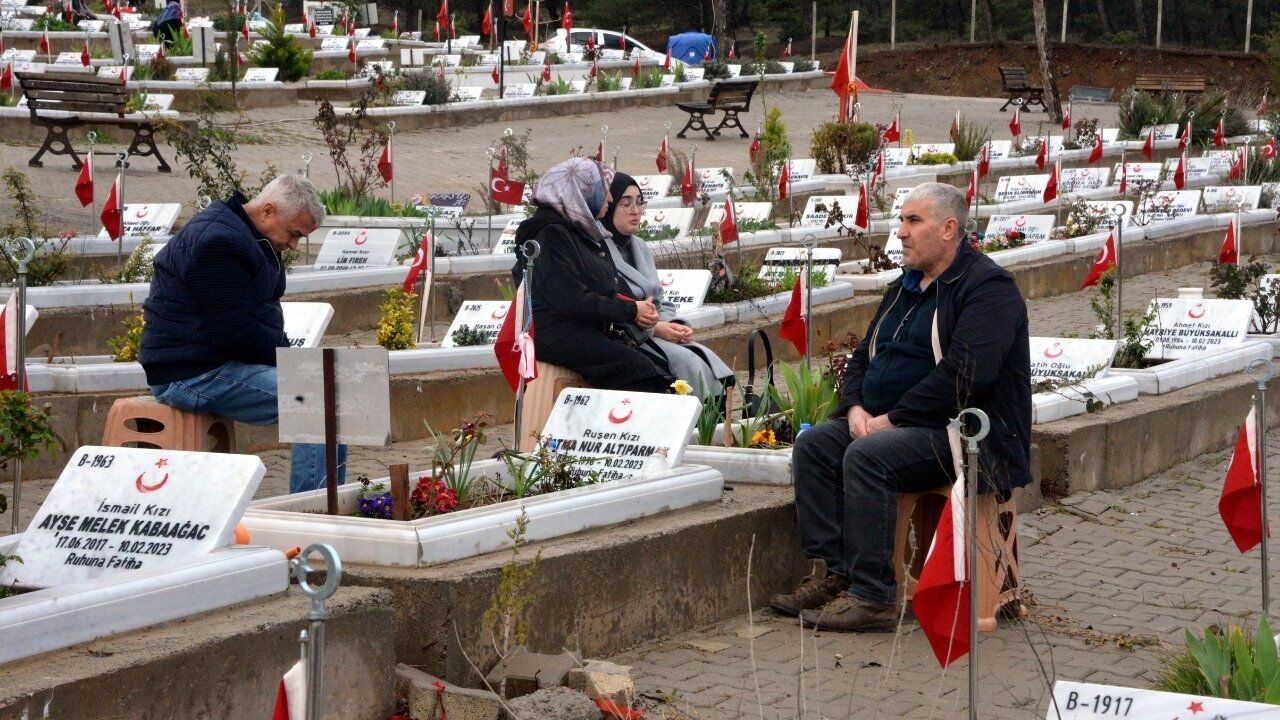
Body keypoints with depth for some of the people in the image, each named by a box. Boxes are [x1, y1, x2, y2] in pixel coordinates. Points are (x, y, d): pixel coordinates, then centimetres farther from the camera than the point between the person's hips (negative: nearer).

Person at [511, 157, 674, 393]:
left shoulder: (587, 231, 19)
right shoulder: (551, 234, -12)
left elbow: (614, 285, 22)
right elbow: (573, 301, -19)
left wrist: (639, 307, 0)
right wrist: (631, 311, -12)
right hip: (558, 336, -9)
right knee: (635, 367, -25)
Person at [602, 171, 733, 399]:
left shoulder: (641, 248, 19)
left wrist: (675, 325, -1)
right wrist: (653, 329, -18)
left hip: (656, 332, 8)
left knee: (707, 358, -14)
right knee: (688, 362, -25)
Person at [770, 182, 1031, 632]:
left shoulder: (987, 287, -12)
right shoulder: (905, 287, 18)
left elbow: (963, 374, -24)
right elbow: (864, 355, 21)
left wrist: (892, 419, -20)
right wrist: (856, 407, -2)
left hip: (963, 431, -9)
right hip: (888, 422, 9)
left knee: (866, 457, -31)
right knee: (812, 446, -8)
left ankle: (873, 598, -29)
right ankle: (832, 574, -13)